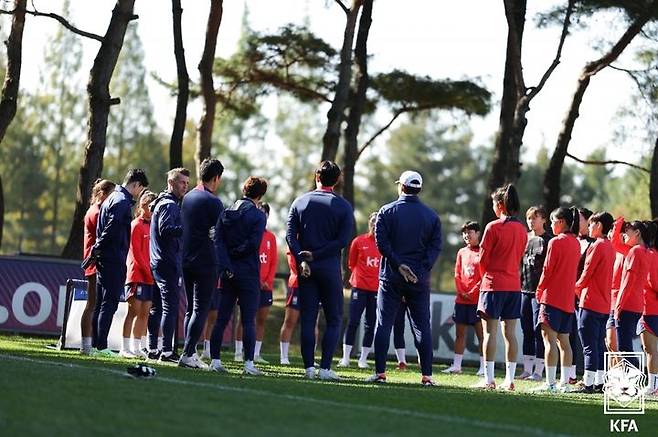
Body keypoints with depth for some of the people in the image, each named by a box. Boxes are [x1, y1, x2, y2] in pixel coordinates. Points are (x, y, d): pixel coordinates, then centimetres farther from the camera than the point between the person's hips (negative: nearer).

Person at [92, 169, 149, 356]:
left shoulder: (112, 198, 19)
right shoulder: (123, 201, -13)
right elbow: (112, 228, -22)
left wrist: (98, 249, 13)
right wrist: (99, 248, -15)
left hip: (104, 257, 10)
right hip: (114, 259, -10)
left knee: (102, 302, 12)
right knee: (109, 303, -8)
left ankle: (94, 344, 14)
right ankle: (101, 346, -9)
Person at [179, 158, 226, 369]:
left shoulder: (187, 197, 12)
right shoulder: (212, 201, -12)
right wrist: (225, 265, -2)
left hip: (187, 261, 8)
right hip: (206, 262, -8)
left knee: (191, 308, 12)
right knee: (201, 310, -6)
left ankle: (190, 353, 12)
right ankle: (188, 354, -10)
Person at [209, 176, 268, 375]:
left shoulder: (226, 213, 9)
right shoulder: (258, 215, -6)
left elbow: (217, 241, -1)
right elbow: (253, 243, -16)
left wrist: (226, 264, -6)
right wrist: (235, 252, -3)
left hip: (228, 272, 5)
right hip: (249, 273, -5)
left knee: (221, 319, 7)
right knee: (248, 321, -2)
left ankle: (215, 360, 6)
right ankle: (249, 363, -4)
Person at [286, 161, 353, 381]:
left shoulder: (300, 202, 6)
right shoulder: (343, 206, 0)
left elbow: (290, 234, -4)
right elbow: (342, 241, -10)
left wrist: (302, 260, -10)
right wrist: (316, 255, -8)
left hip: (306, 269, 2)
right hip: (330, 268, -2)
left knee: (307, 320, 5)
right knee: (334, 320, 4)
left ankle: (309, 367, 2)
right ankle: (325, 368, -5)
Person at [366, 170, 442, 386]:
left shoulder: (387, 211, 0)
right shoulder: (432, 216, 6)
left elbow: (382, 242, -9)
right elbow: (435, 246, -3)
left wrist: (399, 265, -10)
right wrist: (422, 269, -8)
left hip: (391, 277, -1)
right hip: (420, 279, 1)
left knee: (384, 324, 4)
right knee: (422, 326, 5)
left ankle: (380, 372, -1)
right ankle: (427, 375, 0)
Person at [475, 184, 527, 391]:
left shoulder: (493, 227, -9)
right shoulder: (521, 230, 8)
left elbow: (483, 258, -5)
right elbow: (519, 257, 13)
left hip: (493, 284, -6)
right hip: (514, 285, 6)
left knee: (490, 331, -4)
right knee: (510, 332, 7)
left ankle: (489, 379, -6)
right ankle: (509, 379, 6)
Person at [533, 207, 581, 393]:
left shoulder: (556, 242, -11)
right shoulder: (575, 243, 11)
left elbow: (547, 270, -10)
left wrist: (539, 291, 3)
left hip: (552, 296, -8)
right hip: (568, 298, 8)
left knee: (549, 338, -8)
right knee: (564, 340, 11)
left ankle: (550, 383, -13)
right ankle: (565, 383, 11)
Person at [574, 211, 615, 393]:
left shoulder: (597, 246, -12)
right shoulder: (610, 247, 14)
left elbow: (587, 272, -12)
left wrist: (577, 288, 6)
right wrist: (582, 287, 16)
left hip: (591, 302, -9)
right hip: (604, 304, 9)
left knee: (589, 345, -8)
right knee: (599, 344, 11)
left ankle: (588, 383, -9)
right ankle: (599, 383, 12)